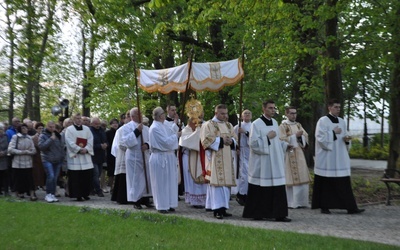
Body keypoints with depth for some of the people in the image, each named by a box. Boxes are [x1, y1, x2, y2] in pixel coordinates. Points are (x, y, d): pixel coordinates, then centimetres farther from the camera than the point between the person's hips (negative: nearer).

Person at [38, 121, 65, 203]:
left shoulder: (58, 135, 14)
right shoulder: (43, 136, 0)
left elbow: (62, 146, 21)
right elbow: (41, 146, -16)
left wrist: (62, 157, 13)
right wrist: (51, 139, -16)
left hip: (58, 160, 5)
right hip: (47, 160, -5)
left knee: (55, 178, 4)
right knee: (51, 176, -17)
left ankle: (53, 195, 12)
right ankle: (48, 194, -6)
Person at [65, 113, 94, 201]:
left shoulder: (86, 129, 13)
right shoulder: (69, 129, 1)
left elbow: (90, 141, 5)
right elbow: (70, 142, -8)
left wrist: (86, 149, -10)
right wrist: (79, 149, -14)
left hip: (86, 155, 4)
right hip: (75, 156, -4)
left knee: (88, 175, 2)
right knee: (76, 177, -3)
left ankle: (85, 194, 13)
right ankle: (78, 195, 3)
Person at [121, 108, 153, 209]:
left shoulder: (145, 128, 12)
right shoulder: (127, 127, -3)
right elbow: (126, 141, -15)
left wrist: (147, 145, -11)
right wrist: (137, 131, -18)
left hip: (145, 156, 5)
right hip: (133, 157, -5)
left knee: (147, 178, 7)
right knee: (135, 179, -2)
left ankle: (146, 199, 17)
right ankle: (136, 201, 7)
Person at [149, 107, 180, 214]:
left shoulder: (165, 125, 10)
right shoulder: (155, 128, -16)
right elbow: (166, 141, -19)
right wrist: (176, 135, -7)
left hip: (169, 156, 9)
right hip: (160, 158, -9)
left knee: (170, 182, 12)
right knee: (161, 183, 0)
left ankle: (169, 204, 20)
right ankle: (162, 206, 8)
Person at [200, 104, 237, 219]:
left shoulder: (229, 125, 18)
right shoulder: (208, 125, -1)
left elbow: (235, 139, 17)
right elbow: (206, 140, -12)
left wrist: (231, 141, -6)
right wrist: (221, 140, -15)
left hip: (227, 159, 6)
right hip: (215, 160, -6)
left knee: (226, 183, 5)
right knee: (217, 182, -10)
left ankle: (223, 208, 10)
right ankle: (217, 209, -9)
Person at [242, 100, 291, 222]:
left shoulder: (274, 123, 13)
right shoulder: (256, 124, -8)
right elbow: (253, 143, -13)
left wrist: (286, 145, 8)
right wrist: (267, 137, -17)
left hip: (275, 161, 6)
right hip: (261, 162, -6)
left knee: (278, 188, 1)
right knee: (259, 190, 1)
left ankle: (279, 214, 5)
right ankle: (256, 213, 14)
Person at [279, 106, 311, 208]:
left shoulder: (298, 125, 15)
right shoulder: (283, 126, -4)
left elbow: (306, 136, 11)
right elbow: (282, 140, -12)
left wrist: (301, 136, -10)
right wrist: (295, 136, -15)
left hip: (299, 154, 6)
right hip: (289, 155, -6)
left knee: (302, 178, 4)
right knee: (290, 178, -6)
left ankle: (300, 201, 13)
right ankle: (290, 202, 1)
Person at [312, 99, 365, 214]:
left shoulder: (342, 122, 14)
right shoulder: (322, 121, -6)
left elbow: (344, 137, 18)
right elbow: (320, 137, -14)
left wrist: (346, 139, -4)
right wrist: (333, 132, -12)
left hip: (340, 158, 5)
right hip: (326, 158, -5)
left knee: (344, 183, 1)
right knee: (326, 183, 1)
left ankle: (351, 207, 0)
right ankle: (324, 206, 12)